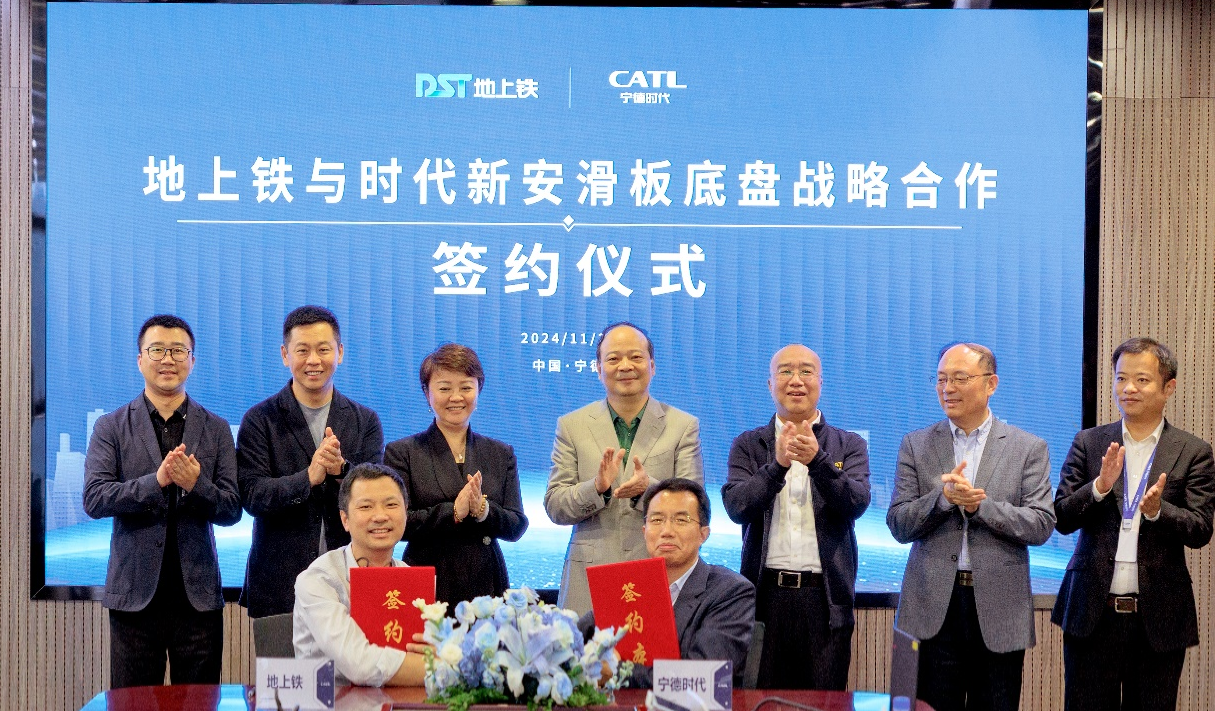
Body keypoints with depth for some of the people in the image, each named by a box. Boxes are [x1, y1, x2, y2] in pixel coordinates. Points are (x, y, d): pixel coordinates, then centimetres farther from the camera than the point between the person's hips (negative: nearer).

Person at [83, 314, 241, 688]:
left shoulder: (216, 429, 8)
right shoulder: (111, 428, 5)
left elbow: (232, 510, 3)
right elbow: (94, 499, -7)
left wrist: (196, 485, -17)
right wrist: (157, 481, -20)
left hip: (198, 596, 1)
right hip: (135, 594, -1)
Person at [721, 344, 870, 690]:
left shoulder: (849, 445, 9)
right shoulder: (748, 445, 10)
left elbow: (856, 503, -7)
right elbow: (735, 506, -5)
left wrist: (817, 460, -22)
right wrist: (777, 464, -19)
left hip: (826, 596, 0)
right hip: (767, 593, 0)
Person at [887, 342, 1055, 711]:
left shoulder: (1029, 448, 4)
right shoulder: (915, 445, 7)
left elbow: (1041, 526, -4)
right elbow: (898, 525, 1)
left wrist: (980, 504, -15)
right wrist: (943, 496, -16)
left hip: (999, 610, -1)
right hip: (933, 607, 1)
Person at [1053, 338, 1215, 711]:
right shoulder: (1089, 443, 7)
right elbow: (1062, 519, 1)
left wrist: (1158, 510, -23)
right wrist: (1100, 486, -17)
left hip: (1159, 617, -1)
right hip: (1093, 613, 1)